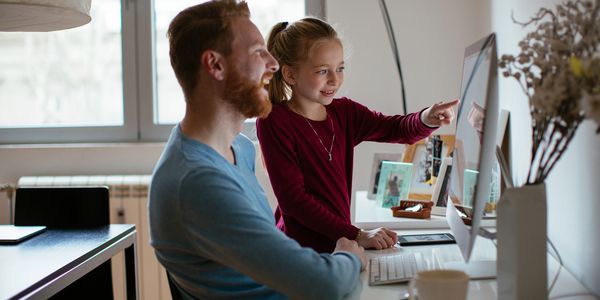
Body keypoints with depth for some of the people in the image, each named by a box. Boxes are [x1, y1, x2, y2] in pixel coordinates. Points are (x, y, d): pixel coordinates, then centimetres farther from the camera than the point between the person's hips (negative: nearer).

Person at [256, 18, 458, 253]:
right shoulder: (274, 122, -10)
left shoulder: (345, 113, 10)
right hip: (301, 249, -6)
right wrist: (356, 235, -18)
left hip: (339, 246, 7)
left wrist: (427, 119, -22)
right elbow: (293, 198, -14)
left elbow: (400, 129, 2)